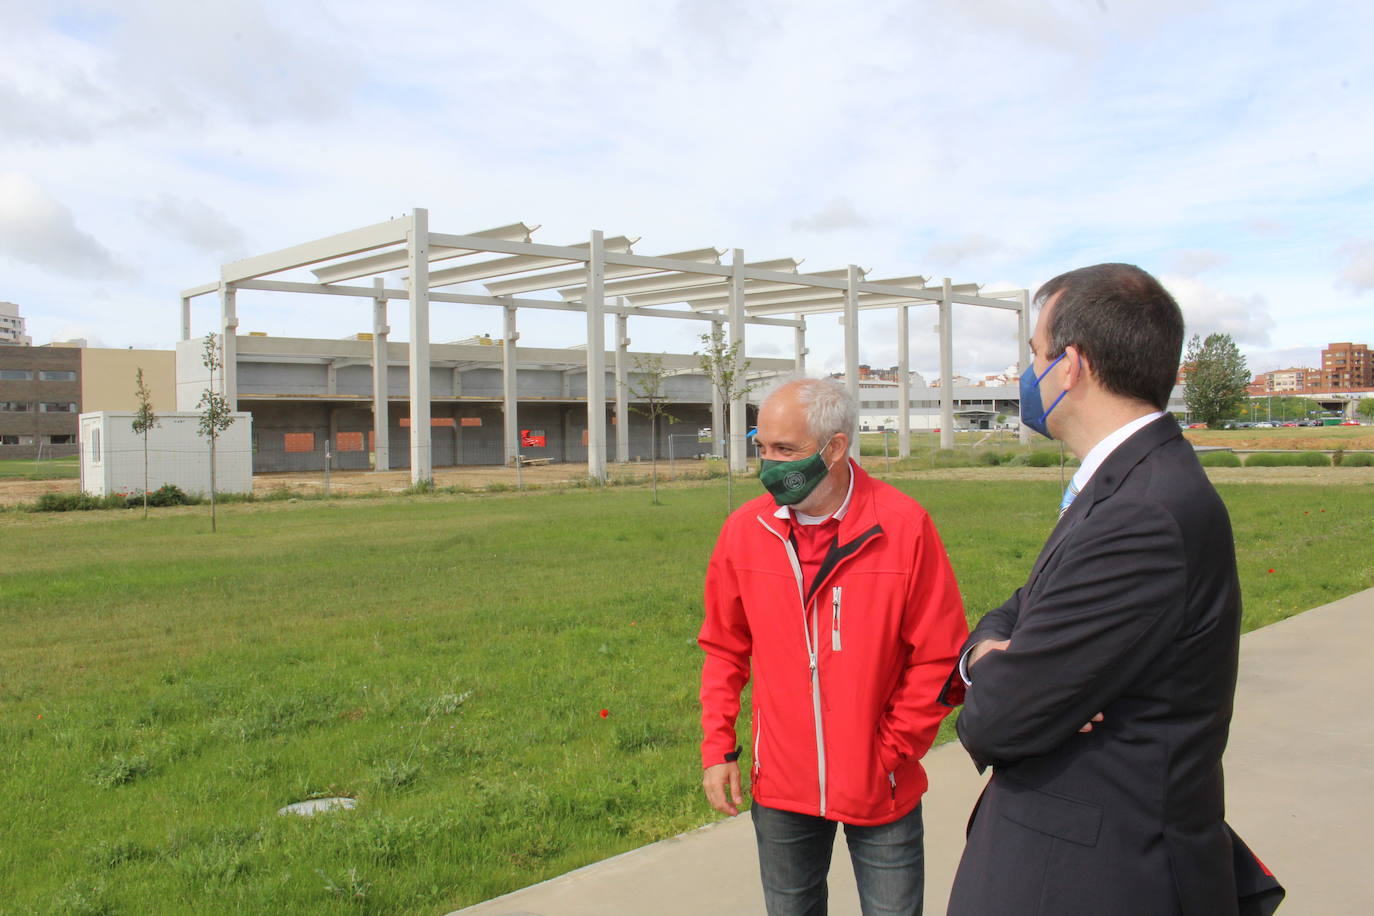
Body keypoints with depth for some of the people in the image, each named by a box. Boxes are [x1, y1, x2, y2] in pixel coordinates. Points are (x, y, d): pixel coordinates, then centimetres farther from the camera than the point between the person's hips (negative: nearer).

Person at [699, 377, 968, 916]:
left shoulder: (904, 526, -13)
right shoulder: (745, 529, -4)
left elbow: (939, 658, -8)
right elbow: (725, 649, 7)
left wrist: (889, 753, -9)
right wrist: (717, 748, 1)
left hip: (879, 787, -2)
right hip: (780, 789, 3)